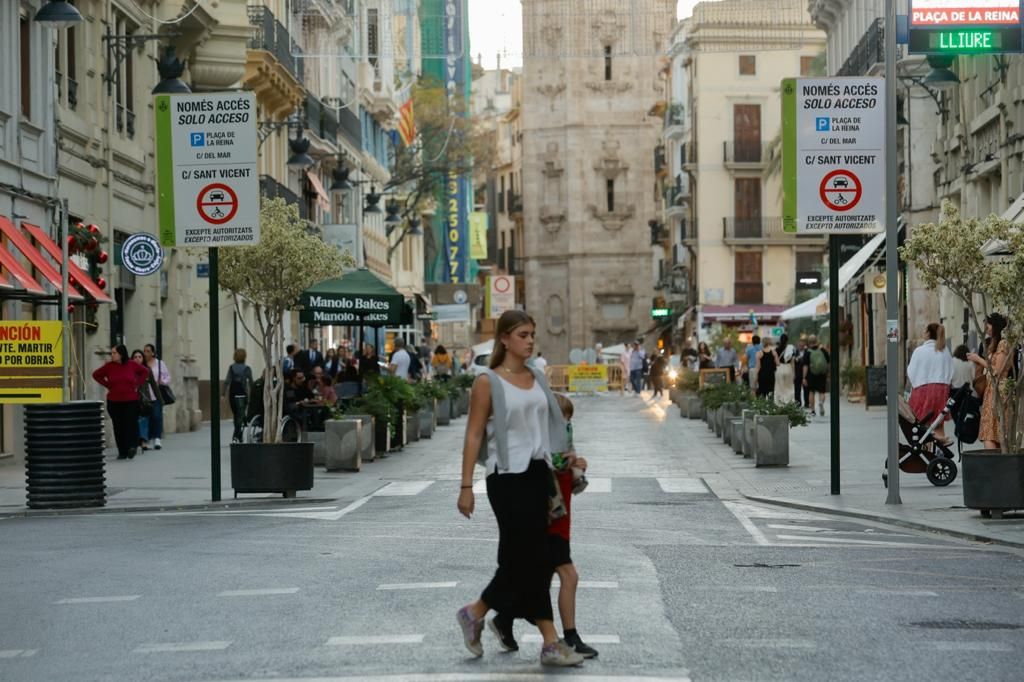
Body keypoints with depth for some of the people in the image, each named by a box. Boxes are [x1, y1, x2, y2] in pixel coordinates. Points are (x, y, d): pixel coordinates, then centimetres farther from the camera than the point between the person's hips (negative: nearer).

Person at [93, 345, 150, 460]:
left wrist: (137, 384, 5)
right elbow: (96, 375, 12)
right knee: (118, 427, 4)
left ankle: (132, 446, -6)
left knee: (131, 424, -11)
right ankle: (122, 452, 10)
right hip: (114, 402, 1)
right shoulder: (109, 366, -2)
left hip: (131, 401, -1)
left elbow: (145, 372, 14)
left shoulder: (132, 365, -3)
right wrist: (107, 385, 3)